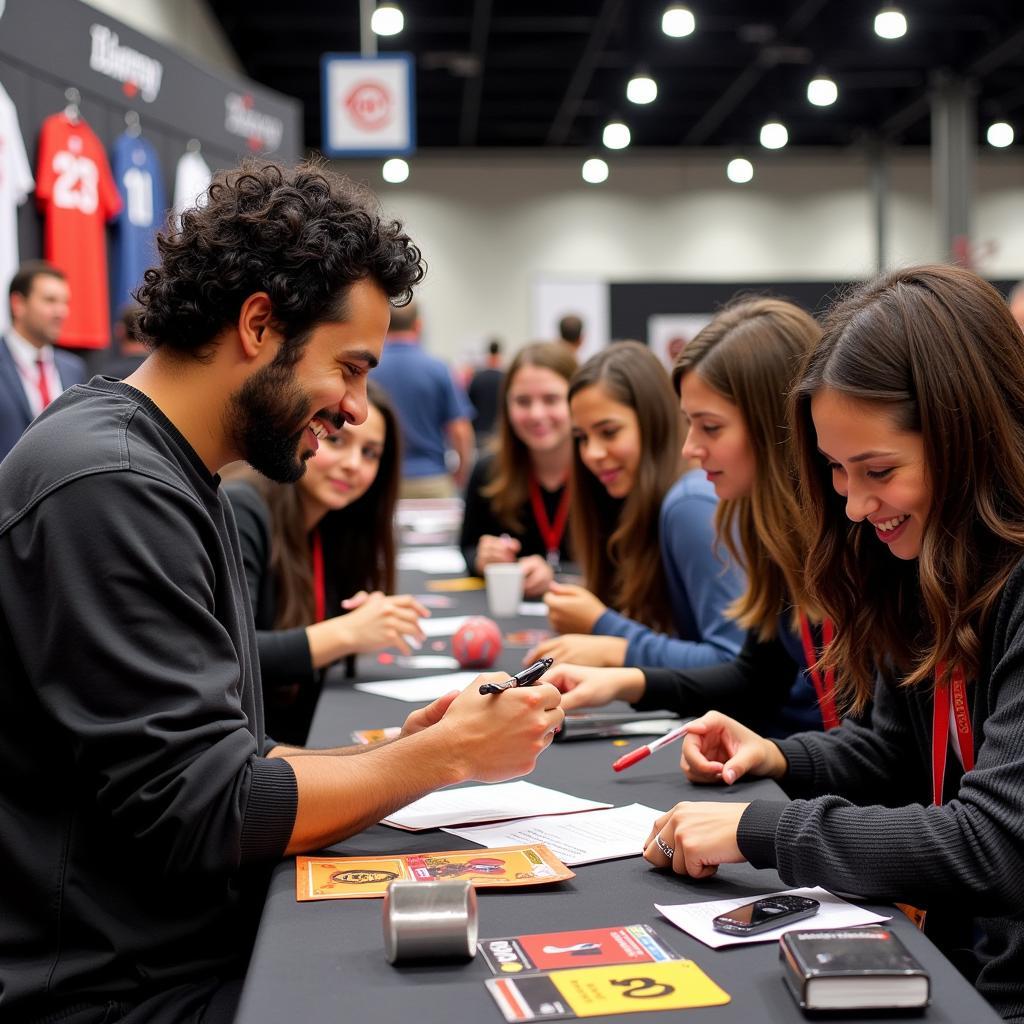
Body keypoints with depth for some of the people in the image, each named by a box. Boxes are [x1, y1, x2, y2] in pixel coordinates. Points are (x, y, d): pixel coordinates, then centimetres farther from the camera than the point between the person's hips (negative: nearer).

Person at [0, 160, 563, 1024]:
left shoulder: (168, 475, 10)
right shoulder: (110, 486, -21)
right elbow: (204, 815, -22)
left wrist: (393, 751, 2)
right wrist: (447, 755, -12)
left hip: (199, 947, 9)